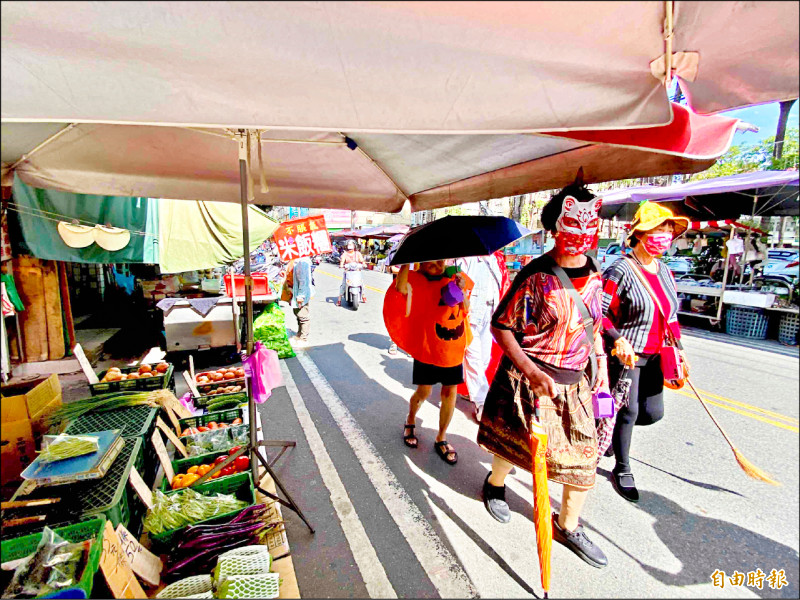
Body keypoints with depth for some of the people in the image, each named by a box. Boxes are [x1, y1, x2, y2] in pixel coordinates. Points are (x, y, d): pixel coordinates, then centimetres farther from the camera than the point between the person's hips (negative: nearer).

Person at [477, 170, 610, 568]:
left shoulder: (594, 273, 4)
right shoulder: (537, 276, -16)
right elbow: (501, 326, -14)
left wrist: (598, 368, 14)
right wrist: (531, 372, -22)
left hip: (575, 382, 6)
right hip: (528, 377, -5)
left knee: (583, 457, 11)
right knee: (514, 444, 12)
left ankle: (568, 526, 35)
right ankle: (495, 485, 45)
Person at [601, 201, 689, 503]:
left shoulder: (665, 272, 10)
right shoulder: (621, 271, -15)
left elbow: (671, 316, 19)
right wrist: (617, 340, -27)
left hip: (654, 356, 8)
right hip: (625, 354, -7)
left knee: (652, 412, 9)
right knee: (628, 412, 0)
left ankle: (608, 426, 37)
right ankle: (622, 470, 21)